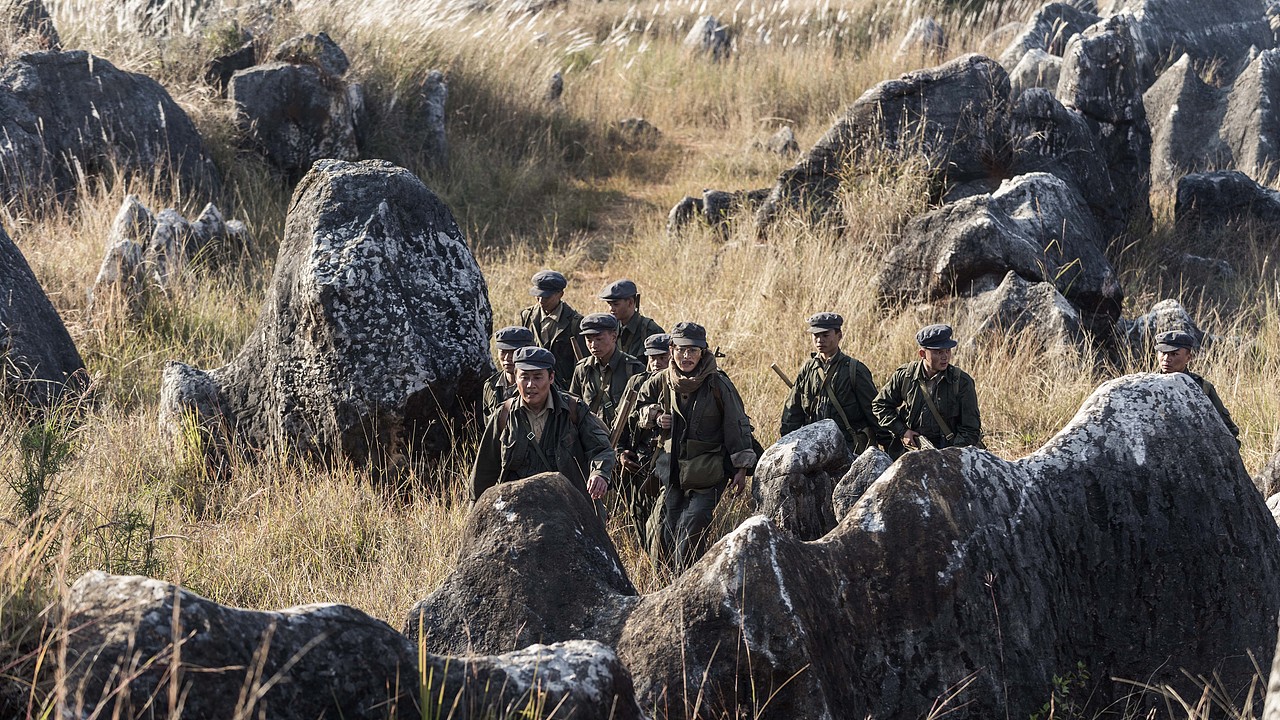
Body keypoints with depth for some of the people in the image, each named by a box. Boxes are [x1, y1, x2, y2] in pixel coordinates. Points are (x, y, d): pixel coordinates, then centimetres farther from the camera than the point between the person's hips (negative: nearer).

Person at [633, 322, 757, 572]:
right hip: (672, 472, 4)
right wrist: (655, 415, 0)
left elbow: (738, 426, -2)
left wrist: (741, 468, -5)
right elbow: (637, 405, 22)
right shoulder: (661, 382, 4)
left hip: (708, 475, -4)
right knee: (667, 537, 6)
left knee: (691, 535, -14)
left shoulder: (718, 384, -7)